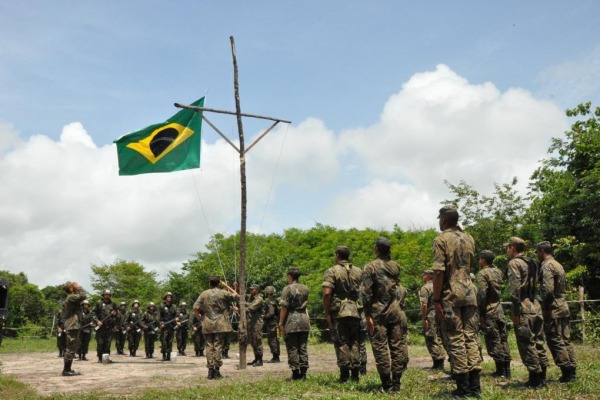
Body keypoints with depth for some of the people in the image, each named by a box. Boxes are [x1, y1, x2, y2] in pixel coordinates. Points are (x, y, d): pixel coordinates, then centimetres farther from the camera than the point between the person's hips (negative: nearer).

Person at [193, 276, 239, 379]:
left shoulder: (204, 294, 4)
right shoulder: (223, 293, -1)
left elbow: (195, 309, -2)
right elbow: (235, 297, 12)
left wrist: (200, 319, 9)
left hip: (207, 325, 2)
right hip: (220, 325, -2)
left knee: (209, 347, 7)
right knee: (218, 346, 1)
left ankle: (210, 371, 6)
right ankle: (217, 370, 1)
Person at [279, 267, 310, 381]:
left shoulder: (287, 289, -8)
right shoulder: (305, 288, 9)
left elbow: (284, 307, -12)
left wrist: (281, 323, -10)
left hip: (292, 321, -5)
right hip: (304, 320, 5)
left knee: (292, 349, 1)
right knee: (303, 348, 9)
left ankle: (295, 374, 2)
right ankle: (303, 373, 9)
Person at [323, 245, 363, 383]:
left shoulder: (332, 271, -5)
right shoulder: (359, 271, 10)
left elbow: (327, 293, -14)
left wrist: (327, 313, -7)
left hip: (338, 312, -4)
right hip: (356, 312, 4)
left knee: (341, 343, 0)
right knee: (354, 342, 11)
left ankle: (344, 375, 0)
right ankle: (355, 375, 11)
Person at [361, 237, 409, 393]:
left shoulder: (370, 267, -4)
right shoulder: (396, 266, 9)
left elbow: (366, 293, -9)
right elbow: (398, 287, 15)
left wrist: (367, 315, -7)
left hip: (378, 313, -3)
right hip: (396, 311, 3)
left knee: (381, 349, 1)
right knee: (398, 347, 6)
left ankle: (387, 385, 1)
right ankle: (396, 383, 5)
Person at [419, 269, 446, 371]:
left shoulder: (425, 288, -9)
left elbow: (424, 304, -18)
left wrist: (424, 318, -15)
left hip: (431, 316, -8)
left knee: (432, 340, -4)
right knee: (439, 339, 13)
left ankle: (437, 364, -6)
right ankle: (441, 362, 15)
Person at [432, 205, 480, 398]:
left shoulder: (441, 239, -7)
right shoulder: (469, 238, 12)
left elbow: (439, 271, -14)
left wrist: (436, 300, -12)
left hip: (451, 295, -6)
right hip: (470, 293, 6)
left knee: (456, 340, -1)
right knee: (471, 338, 8)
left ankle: (463, 387, 1)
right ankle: (475, 386, 7)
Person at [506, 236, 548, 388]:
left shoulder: (514, 263, -9)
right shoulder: (531, 263, 16)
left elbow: (515, 289, -17)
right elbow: (535, 286, 18)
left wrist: (516, 312, -16)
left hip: (524, 309, -8)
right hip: (536, 306, 8)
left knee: (527, 345, -3)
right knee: (538, 343, 13)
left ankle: (535, 380, -1)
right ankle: (542, 377, 18)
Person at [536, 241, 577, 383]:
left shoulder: (547, 266, -14)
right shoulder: (558, 265, 16)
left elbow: (547, 289, -23)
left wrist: (544, 308, -15)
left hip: (553, 310, -9)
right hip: (563, 308, 9)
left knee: (555, 341, -5)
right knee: (565, 340, 11)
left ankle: (567, 372, -5)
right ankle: (572, 372, 14)